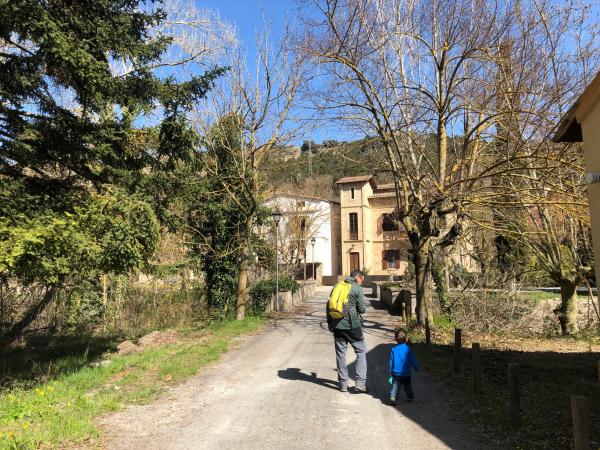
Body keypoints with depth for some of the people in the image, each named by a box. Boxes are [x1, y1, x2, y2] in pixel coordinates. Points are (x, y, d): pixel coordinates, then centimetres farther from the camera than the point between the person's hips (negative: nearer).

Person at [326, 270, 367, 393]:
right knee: (361, 351, 10)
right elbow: (362, 309, -6)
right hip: (352, 325, -4)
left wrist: (329, 322, 18)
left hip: (337, 326, 4)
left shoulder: (337, 286, 9)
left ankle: (343, 383, 16)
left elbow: (329, 306, 11)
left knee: (340, 353, 12)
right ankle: (360, 381, 3)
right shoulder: (358, 289, -6)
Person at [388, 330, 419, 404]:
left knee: (395, 386, 0)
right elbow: (413, 360, -2)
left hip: (396, 373, 0)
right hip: (406, 373, 0)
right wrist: (416, 367, 15)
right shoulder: (407, 348, -8)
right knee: (407, 386, 20)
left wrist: (391, 371, 15)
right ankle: (410, 397, 27)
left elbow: (391, 361, 4)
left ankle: (392, 396, -18)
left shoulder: (393, 349, -3)